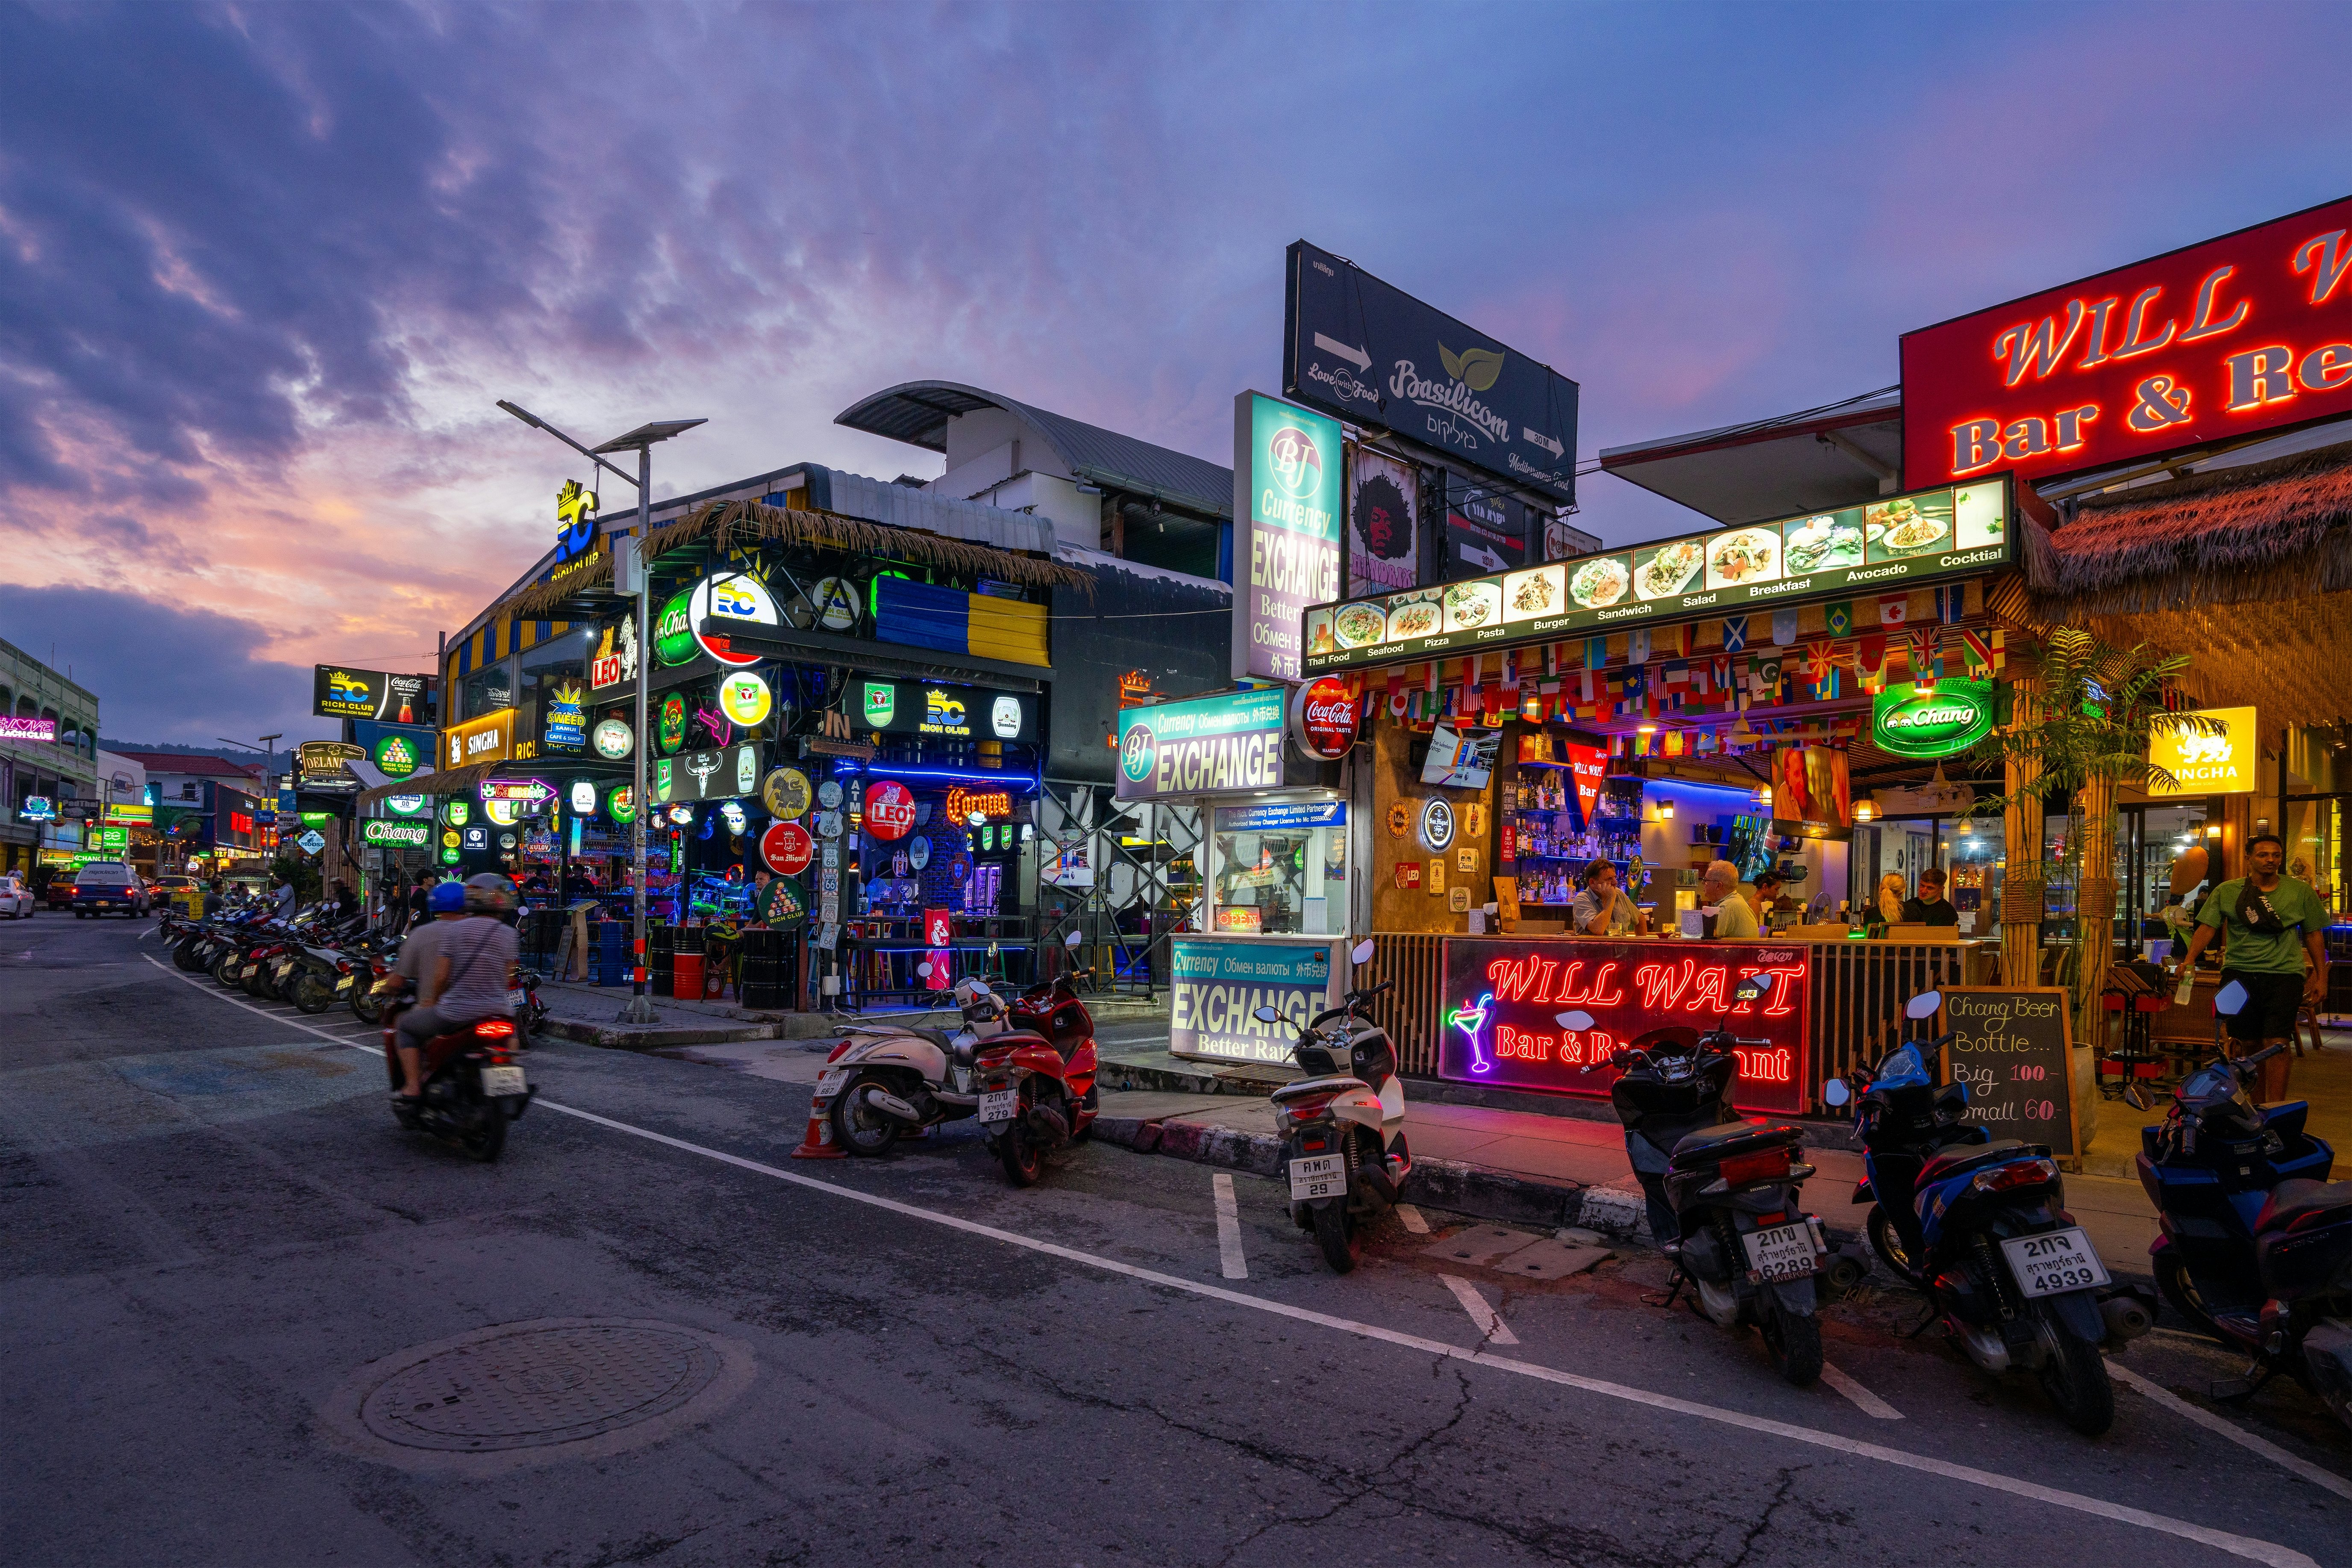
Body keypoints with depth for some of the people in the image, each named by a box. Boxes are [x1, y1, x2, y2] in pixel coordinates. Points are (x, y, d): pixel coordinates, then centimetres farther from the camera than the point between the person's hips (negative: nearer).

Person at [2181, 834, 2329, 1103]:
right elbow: (2207, 927, 1)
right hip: (2239, 973, 1)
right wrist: (2190, 960, -14)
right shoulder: (2226, 892, 6)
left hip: (2285, 974, -1)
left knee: (2276, 1045, -12)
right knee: (2248, 1045, 7)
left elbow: (2314, 934, 13)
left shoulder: (2301, 892, 8)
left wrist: (2321, 978, 11)